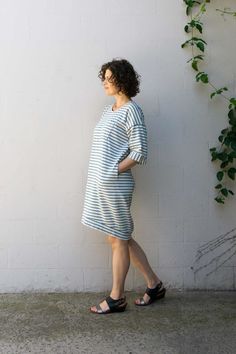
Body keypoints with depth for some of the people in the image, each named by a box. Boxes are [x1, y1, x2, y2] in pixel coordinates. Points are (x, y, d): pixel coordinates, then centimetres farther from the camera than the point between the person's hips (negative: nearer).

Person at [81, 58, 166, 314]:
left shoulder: (131, 110, -10)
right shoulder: (109, 110, 15)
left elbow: (140, 153, -15)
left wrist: (114, 170, -14)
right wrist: (99, 174, 9)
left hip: (115, 185, -9)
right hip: (101, 184, 9)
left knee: (118, 240, 3)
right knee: (121, 237, 14)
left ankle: (116, 298, 15)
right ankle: (154, 284, 26)